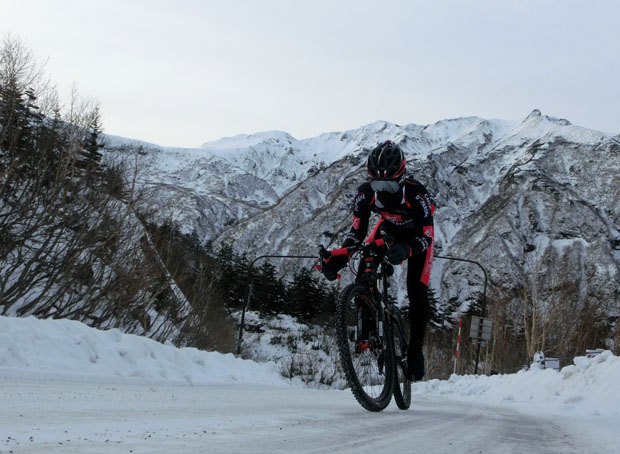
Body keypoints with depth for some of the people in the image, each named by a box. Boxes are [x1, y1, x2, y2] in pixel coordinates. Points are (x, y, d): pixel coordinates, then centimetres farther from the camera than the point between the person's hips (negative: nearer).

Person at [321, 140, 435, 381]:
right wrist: (338, 258, -39)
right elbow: (356, 231, -21)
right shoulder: (365, 194, -29)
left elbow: (427, 237, -36)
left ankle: (416, 350, -1)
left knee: (417, 292, -16)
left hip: (417, 236, -3)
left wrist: (406, 250, -59)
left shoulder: (417, 194, -39)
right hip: (389, 230, 3)